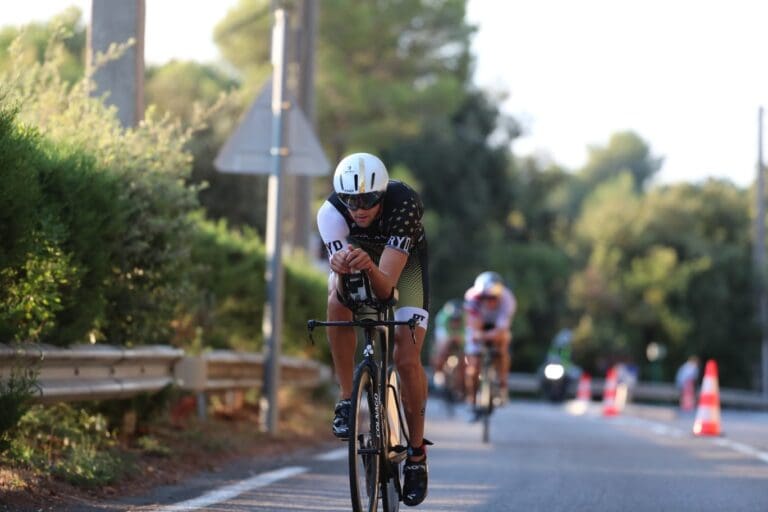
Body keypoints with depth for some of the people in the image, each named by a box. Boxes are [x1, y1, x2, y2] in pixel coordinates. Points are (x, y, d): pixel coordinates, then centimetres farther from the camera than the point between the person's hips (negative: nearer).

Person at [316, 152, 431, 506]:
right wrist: (341, 270, -60)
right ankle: (346, 400, -19)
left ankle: (417, 452, 4)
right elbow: (343, 287, -38)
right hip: (356, 248, 1)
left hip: (405, 256, -1)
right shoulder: (331, 212, -34)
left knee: (407, 360, -15)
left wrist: (369, 267, -65)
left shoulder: (404, 204, -39)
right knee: (338, 301, -35)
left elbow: (385, 286, -44)